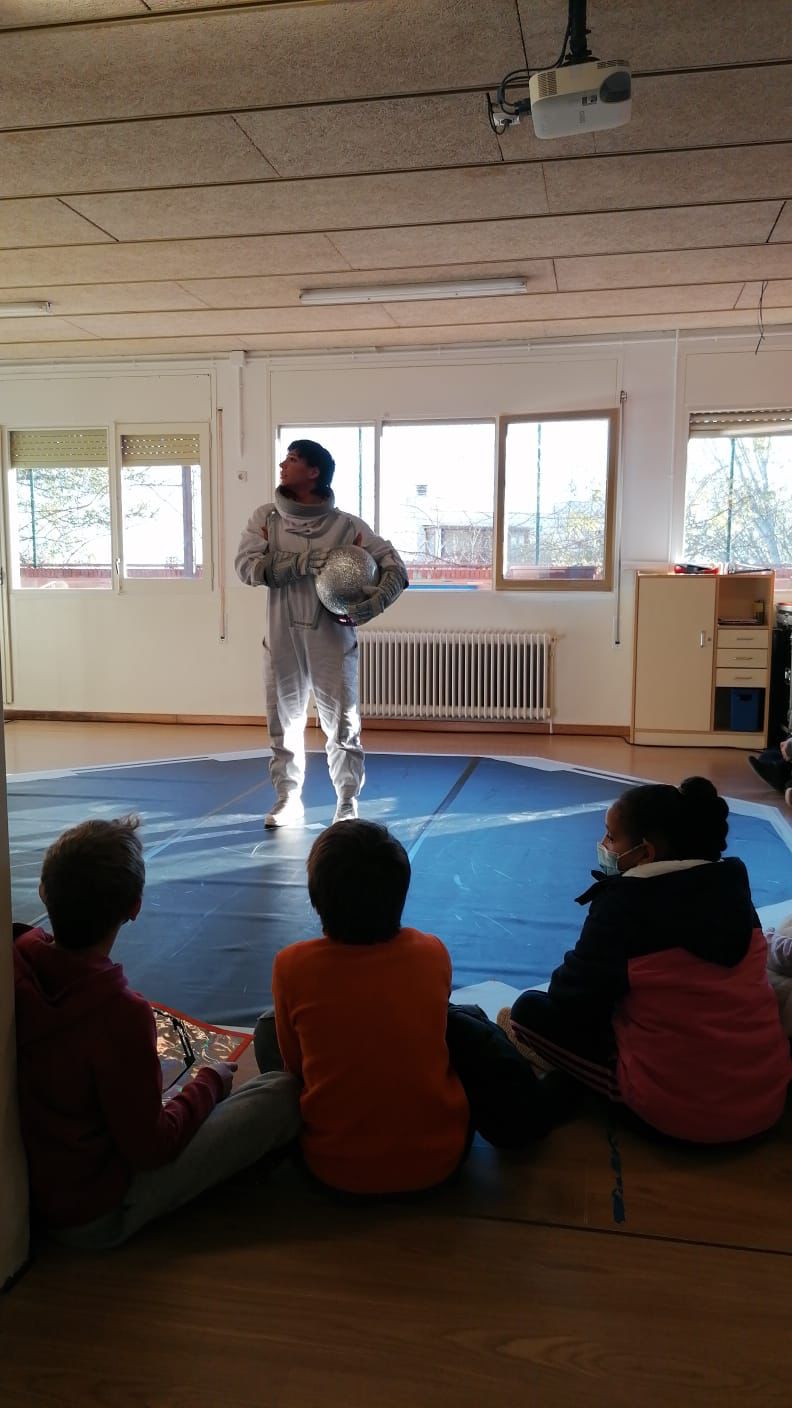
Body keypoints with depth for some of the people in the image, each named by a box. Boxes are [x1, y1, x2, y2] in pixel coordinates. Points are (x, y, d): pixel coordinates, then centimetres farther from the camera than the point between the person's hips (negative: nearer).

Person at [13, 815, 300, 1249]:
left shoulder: (17, 962, -15)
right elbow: (151, 1147, -21)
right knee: (282, 1093, -11)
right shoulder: (119, 1012, -34)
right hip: (96, 1216, -7)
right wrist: (209, 1082, -6)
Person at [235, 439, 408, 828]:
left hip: (332, 642, -2)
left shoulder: (346, 525, -3)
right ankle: (287, 800, 28)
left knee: (342, 726, 4)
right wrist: (308, 561, -19)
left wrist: (369, 607, -18)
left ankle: (348, 804, 19)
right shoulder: (266, 518, 3)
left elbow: (396, 569, -2)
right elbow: (247, 568, -11)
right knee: (283, 724, 12)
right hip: (282, 642, 2)